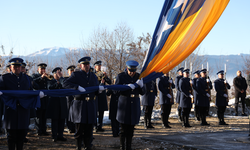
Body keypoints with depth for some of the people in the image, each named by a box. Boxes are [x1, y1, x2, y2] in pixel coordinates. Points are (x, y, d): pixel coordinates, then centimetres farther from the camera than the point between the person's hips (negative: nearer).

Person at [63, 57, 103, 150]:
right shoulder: (76, 75, 1)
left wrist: (100, 89, -8)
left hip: (90, 105, 4)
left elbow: (96, 93, 16)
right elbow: (65, 84, -12)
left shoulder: (93, 76, 16)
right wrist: (77, 87, -23)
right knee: (79, 129, -1)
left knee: (89, 129, 5)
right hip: (79, 105, -4)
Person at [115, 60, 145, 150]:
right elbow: (117, 90, -7)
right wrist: (127, 87, -23)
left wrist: (141, 85, -17)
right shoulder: (121, 76, -3)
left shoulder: (138, 77, 6)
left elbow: (142, 92, 5)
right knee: (123, 129, -2)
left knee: (131, 130, 6)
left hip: (135, 105, 3)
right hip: (124, 105, -3)